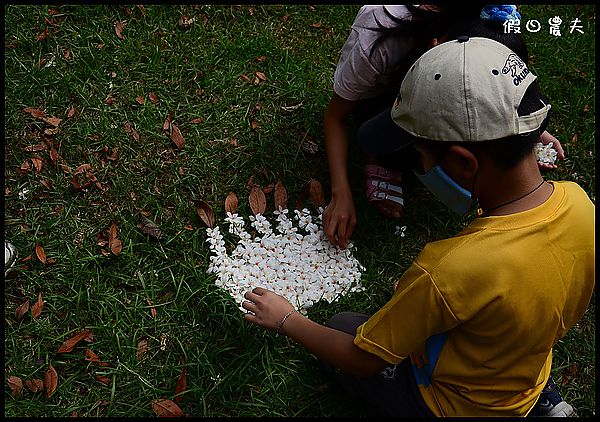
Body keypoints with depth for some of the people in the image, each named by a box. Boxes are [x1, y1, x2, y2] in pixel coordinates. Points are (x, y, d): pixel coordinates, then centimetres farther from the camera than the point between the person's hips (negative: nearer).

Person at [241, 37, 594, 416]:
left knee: (341, 327, 10)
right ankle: (543, 397, 20)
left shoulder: (450, 271, -41)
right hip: (530, 378, 5)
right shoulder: (579, 203, -22)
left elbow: (363, 360, -24)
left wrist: (286, 320, -9)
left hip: (453, 404, -5)